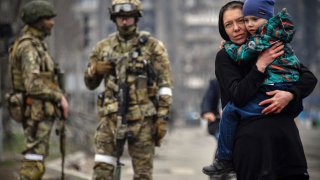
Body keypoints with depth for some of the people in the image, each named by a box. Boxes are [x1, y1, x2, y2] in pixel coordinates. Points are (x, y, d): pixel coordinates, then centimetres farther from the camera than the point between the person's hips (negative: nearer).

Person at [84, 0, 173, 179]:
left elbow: (165, 85, -3)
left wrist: (162, 118, -10)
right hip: (111, 116, 2)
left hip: (142, 117, -2)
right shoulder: (103, 47, 9)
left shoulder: (152, 46, 0)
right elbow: (91, 83, 17)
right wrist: (95, 70, -6)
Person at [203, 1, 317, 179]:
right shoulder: (225, 56, 3)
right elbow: (238, 97, -10)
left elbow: (309, 78, 5)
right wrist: (261, 64, -16)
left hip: (285, 129, 3)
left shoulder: (273, 48, 11)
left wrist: (290, 94, -14)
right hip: (251, 133, -3)